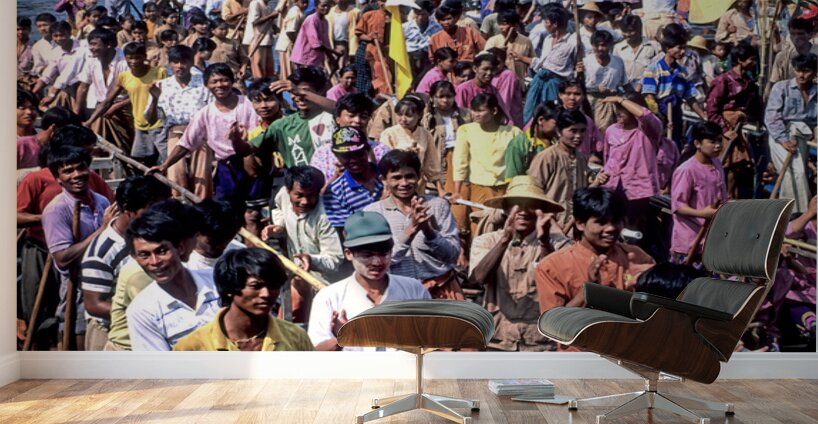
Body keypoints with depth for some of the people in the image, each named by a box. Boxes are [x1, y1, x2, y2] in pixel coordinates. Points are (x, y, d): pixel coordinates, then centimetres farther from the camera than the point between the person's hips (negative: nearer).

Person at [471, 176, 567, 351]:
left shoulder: (556, 244, 2)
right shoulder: (486, 241, 4)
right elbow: (479, 277, -15)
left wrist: (545, 242, -29)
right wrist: (505, 238, -28)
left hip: (540, 344, 0)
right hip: (496, 341, 1)